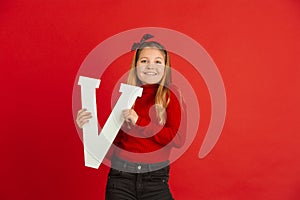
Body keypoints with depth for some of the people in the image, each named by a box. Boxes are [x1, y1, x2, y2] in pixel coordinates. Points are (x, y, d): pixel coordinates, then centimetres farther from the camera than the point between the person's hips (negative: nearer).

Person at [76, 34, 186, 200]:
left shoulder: (171, 96, -3)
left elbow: (178, 139, -12)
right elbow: (112, 137, 3)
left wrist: (139, 122, -16)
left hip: (155, 179, 0)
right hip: (120, 176, 1)